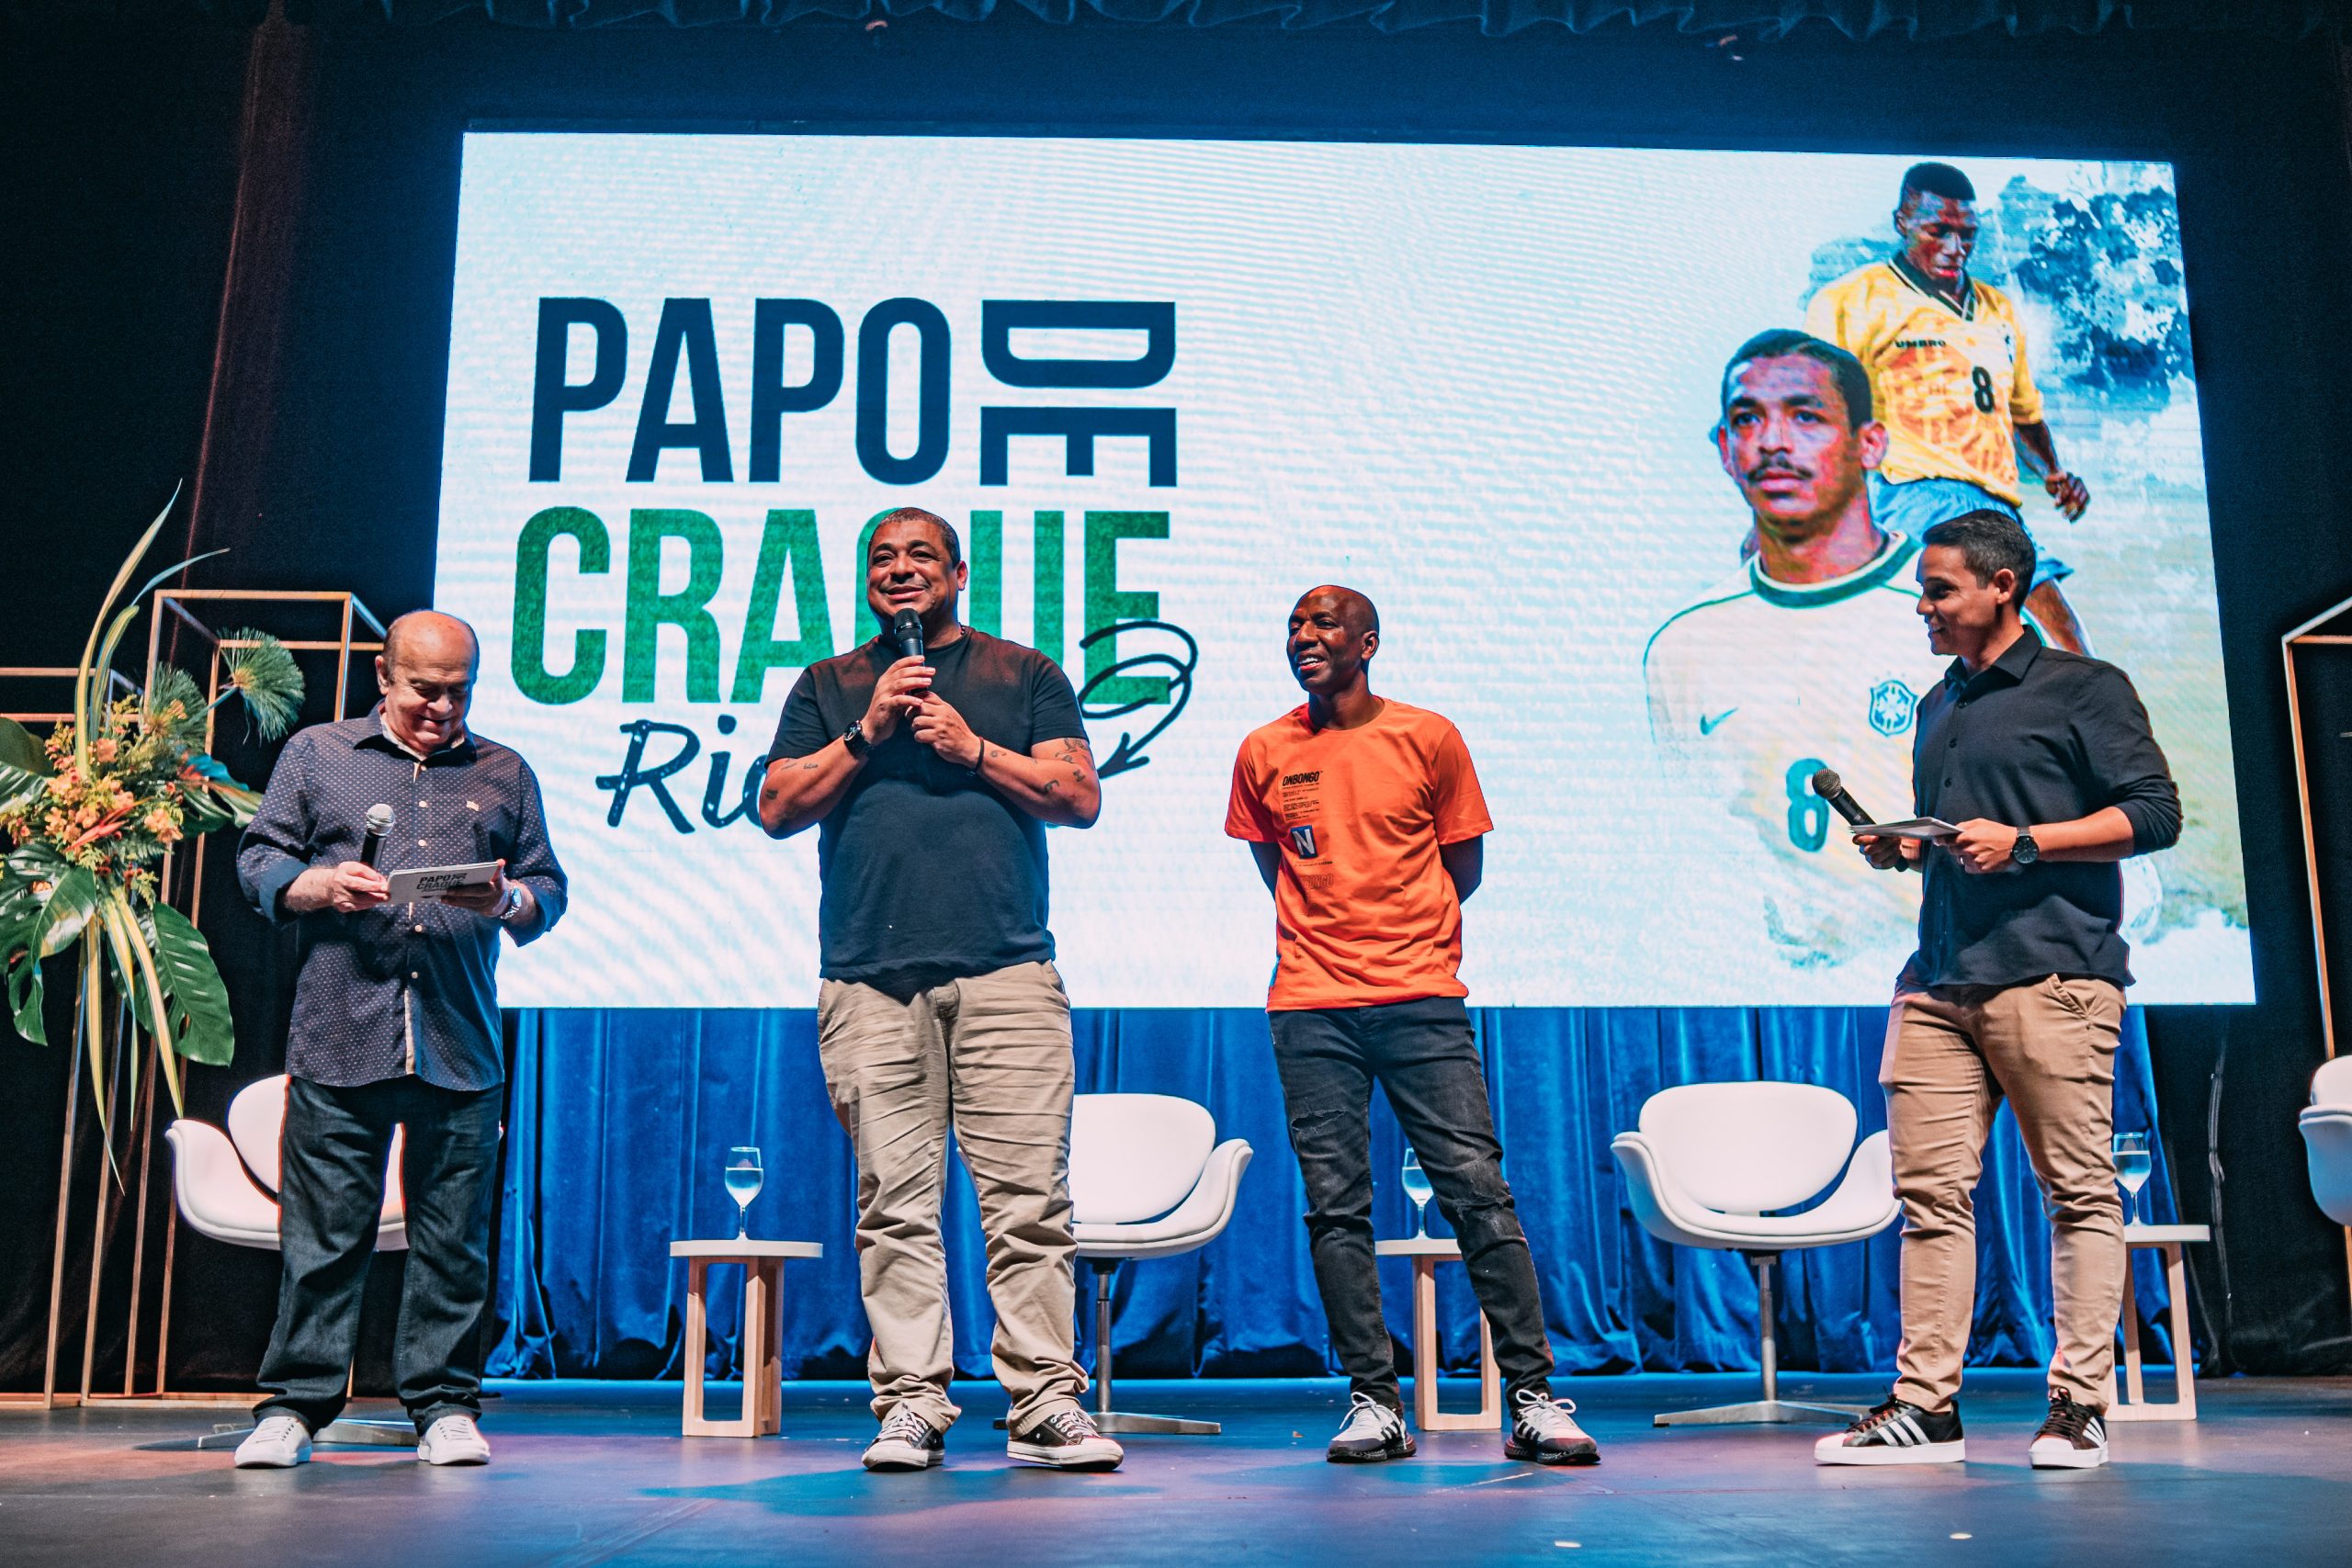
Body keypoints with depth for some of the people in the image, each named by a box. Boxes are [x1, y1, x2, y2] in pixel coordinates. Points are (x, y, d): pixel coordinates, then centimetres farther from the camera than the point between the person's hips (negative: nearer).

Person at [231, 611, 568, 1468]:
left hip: (461, 1046, 1)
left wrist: (508, 900, -9)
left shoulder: (506, 774, 17)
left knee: (452, 1238, 4)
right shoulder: (315, 754, 14)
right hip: (339, 1039, -1)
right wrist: (321, 885, -10)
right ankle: (293, 1406, 11)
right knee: (322, 1232, 1)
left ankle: (444, 1406, 12)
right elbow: (258, 861, 9)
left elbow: (549, 891, 14)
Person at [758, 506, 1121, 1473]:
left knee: (1029, 1194, -6)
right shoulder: (828, 688, 20)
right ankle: (911, 1402, 6)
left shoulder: (1024, 674, 17)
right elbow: (777, 809, 11)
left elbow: (1081, 798, 8)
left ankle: (1045, 1401, -1)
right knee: (896, 1201, -1)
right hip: (869, 976, 1)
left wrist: (974, 749, -3)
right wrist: (867, 731, 0)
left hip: (1008, 969, -1)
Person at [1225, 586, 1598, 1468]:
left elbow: (1463, 866, 13)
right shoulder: (1263, 754, 8)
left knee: (1478, 1191, -4)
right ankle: (1373, 1402, 10)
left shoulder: (1429, 739, 3)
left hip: (1422, 999, -2)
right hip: (1309, 1008, 2)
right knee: (1335, 1205, 2)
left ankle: (1534, 1397, 3)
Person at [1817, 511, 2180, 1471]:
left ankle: (2079, 1407, 4)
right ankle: (1925, 1406, 4)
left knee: (2080, 1190, -2)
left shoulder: (2085, 689, 3)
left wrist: (2022, 842, -12)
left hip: (2054, 973, -6)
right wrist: (1898, 849, 11)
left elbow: (2154, 811, -5)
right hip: (1939, 979, 6)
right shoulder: (1938, 708, 23)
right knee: (1929, 1190, 0)